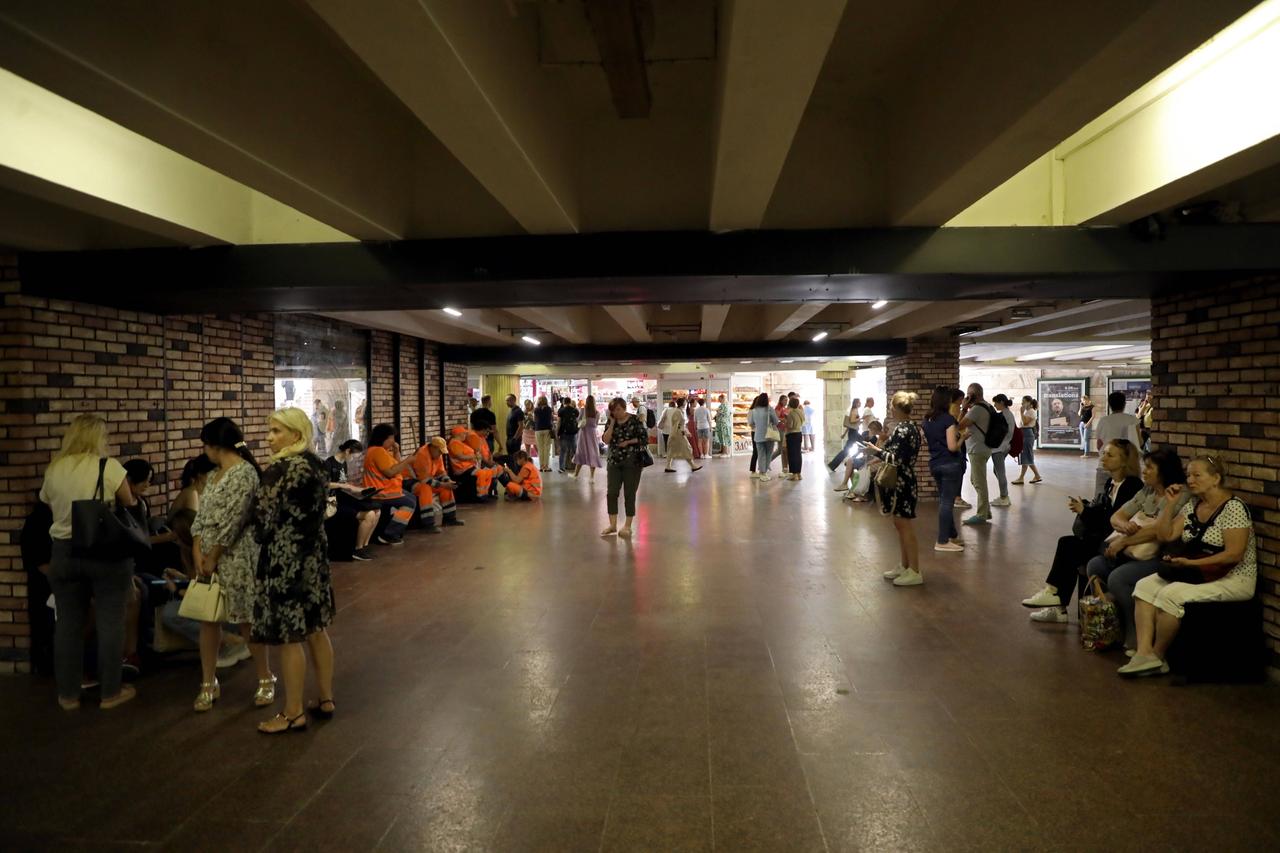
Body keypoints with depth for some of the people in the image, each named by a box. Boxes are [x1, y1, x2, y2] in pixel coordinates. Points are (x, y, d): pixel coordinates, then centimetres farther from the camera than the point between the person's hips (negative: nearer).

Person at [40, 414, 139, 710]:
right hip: (107, 552, -4)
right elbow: (130, 506, -2)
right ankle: (110, 691, 13)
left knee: (68, 623, 12)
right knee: (110, 621, 5)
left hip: (64, 552, 4)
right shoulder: (109, 466, -11)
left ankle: (68, 694, 21)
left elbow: (47, 504, 15)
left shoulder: (53, 470, 3)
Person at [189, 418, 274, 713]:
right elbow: (202, 515, 9)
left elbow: (232, 522, -19)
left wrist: (213, 558, -14)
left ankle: (266, 679, 17)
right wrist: (198, 553, -2)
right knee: (208, 618, 9)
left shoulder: (244, 473, -17)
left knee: (246, 619, 2)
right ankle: (208, 684, 20)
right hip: (208, 555, 8)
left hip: (235, 556, -8)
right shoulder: (215, 474, 12)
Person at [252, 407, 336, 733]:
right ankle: (326, 700, 25)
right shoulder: (313, 463, 8)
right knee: (315, 630, 16)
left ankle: (293, 713, 11)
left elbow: (265, 518, -13)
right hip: (313, 555, 9)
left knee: (289, 638, 1)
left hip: (286, 561, -9)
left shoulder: (282, 469, -19)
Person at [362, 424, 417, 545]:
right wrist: (407, 461, -19)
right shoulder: (378, 451, -20)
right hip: (381, 493, -11)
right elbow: (390, 472, -27)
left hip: (385, 489, 11)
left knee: (411, 498, 21)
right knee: (410, 503, -13)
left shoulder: (382, 450, 15)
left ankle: (396, 532, 19)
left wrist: (396, 452, 4)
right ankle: (388, 535, -12)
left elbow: (395, 468, 16)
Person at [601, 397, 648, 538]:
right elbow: (606, 440, -5)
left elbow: (644, 438, -7)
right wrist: (612, 423, -10)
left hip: (632, 462, -4)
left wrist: (628, 442, -14)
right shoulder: (611, 422, 6)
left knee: (629, 494, 1)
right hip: (614, 462, 4)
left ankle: (627, 526, 10)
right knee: (612, 493, 1)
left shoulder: (635, 420, -5)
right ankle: (612, 525, 12)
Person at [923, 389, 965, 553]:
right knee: (947, 502, -2)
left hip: (934, 464, 7)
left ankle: (953, 535, 27)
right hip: (950, 464, -7)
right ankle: (942, 541, 2)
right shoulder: (948, 419, -15)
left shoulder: (927, 420, 7)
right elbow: (952, 447, -20)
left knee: (944, 500, 16)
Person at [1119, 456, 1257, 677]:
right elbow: (1165, 536, 5)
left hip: (1233, 579, -8)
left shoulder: (1233, 508, -14)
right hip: (1195, 573, 8)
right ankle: (1145, 653, -23)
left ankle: (1157, 656, -10)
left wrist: (1191, 563, -23)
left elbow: (1234, 555, -21)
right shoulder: (1192, 505, 9)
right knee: (1145, 586, -12)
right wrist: (1170, 504, -3)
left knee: (1171, 594, -29)